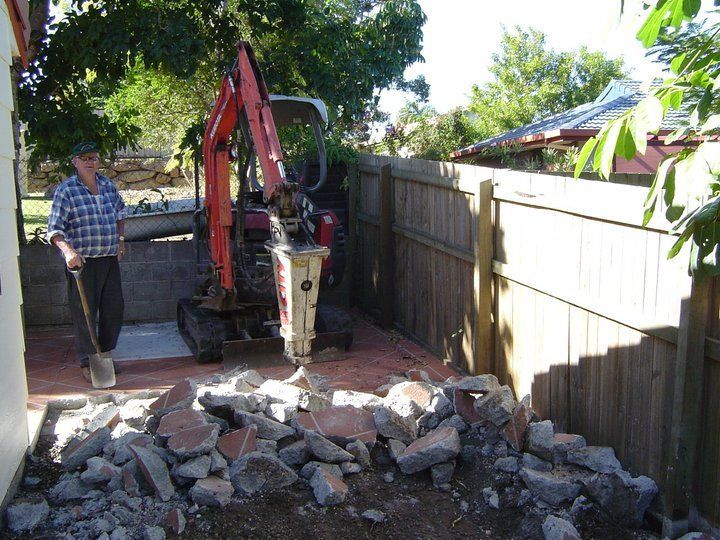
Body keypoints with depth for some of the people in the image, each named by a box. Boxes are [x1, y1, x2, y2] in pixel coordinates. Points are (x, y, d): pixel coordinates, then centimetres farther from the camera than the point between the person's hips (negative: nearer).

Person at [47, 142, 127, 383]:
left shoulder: (108, 185, 9)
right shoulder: (66, 190, -8)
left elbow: (119, 210, 28)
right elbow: (54, 229, -13)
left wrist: (120, 239, 20)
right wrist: (67, 250, -30)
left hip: (110, 259, 6)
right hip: (82, 262, -6)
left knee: (114, 309, 10)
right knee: (85, 312, -2)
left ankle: (105, 354, 25)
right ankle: (86, 362, 11)